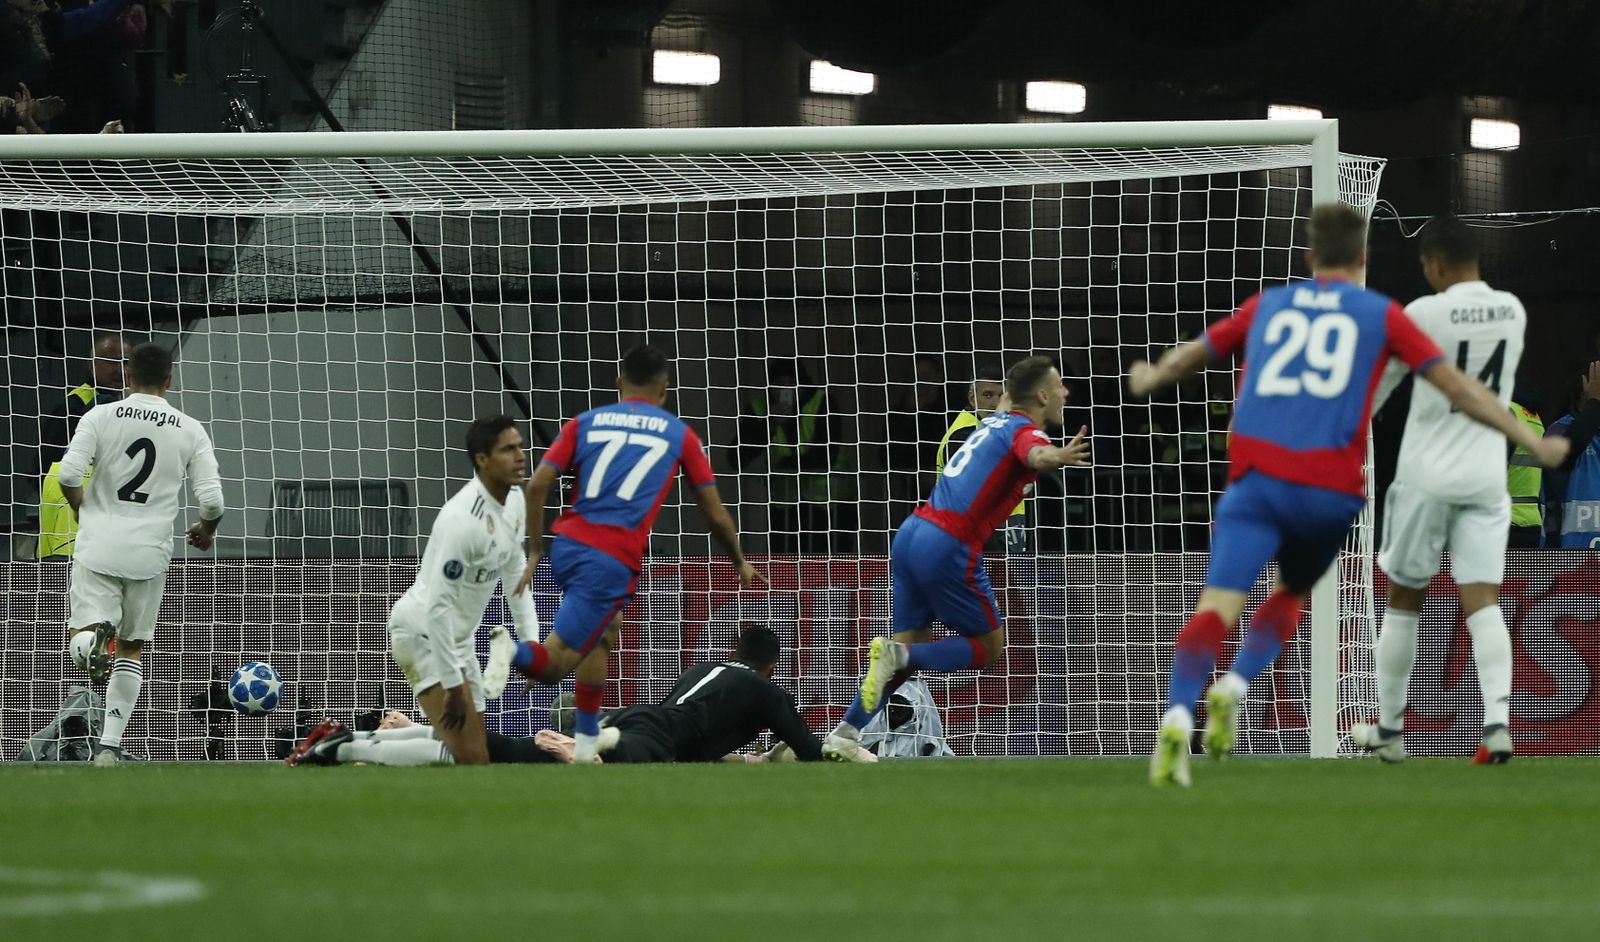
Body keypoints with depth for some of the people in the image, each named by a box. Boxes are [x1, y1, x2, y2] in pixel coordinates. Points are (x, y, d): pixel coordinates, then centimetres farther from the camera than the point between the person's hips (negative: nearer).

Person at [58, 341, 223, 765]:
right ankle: (110, 745, 9)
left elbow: (69, 475, -11)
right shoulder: (190, 431, 1)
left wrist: (84, 508, 11)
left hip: (98, 544, -1)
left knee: (81, 634, 4)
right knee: (131, 648, 14)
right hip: (150, 551, 1)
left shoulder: (101, 417, -2)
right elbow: (212, 499, -4)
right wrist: (206, 530, 19)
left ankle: (94, 643, -34)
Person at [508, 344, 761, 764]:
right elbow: (715, 513, 16)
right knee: (555, 662, -6)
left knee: (605, 629, 29)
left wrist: (535, 552, 10)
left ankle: (586, 739, 26)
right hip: (615, 558, -4)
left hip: (567, 546, 4)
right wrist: (740, 562, 31)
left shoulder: (585, 423, 15)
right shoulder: (679, 434, 11)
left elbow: (537, 486, 4)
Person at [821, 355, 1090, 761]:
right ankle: (899, 655, -14)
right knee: (989, 647, 6)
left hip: (911, 533, 8)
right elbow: (1034, 454, -34)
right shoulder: (1024, 430, -8)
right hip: (948, 546, -8)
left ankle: (844, 735, 7)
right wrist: (1057, 456, -55)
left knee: (909, 643, 14)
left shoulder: (996, 420, 17)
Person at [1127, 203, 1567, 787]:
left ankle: (1178, 716, -34)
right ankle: (1234, 690, 1)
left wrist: (1151, 378, 55)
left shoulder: (1268, 306, 19)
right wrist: (1532, 443, 14)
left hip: (1256, 476, 0)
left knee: (1218, 607, -10)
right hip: (1331, 487, 0)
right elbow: (1459, 388, 8)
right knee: (1291, 594, 25)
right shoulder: (1380, 315, 11)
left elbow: (1189, 358, 33)